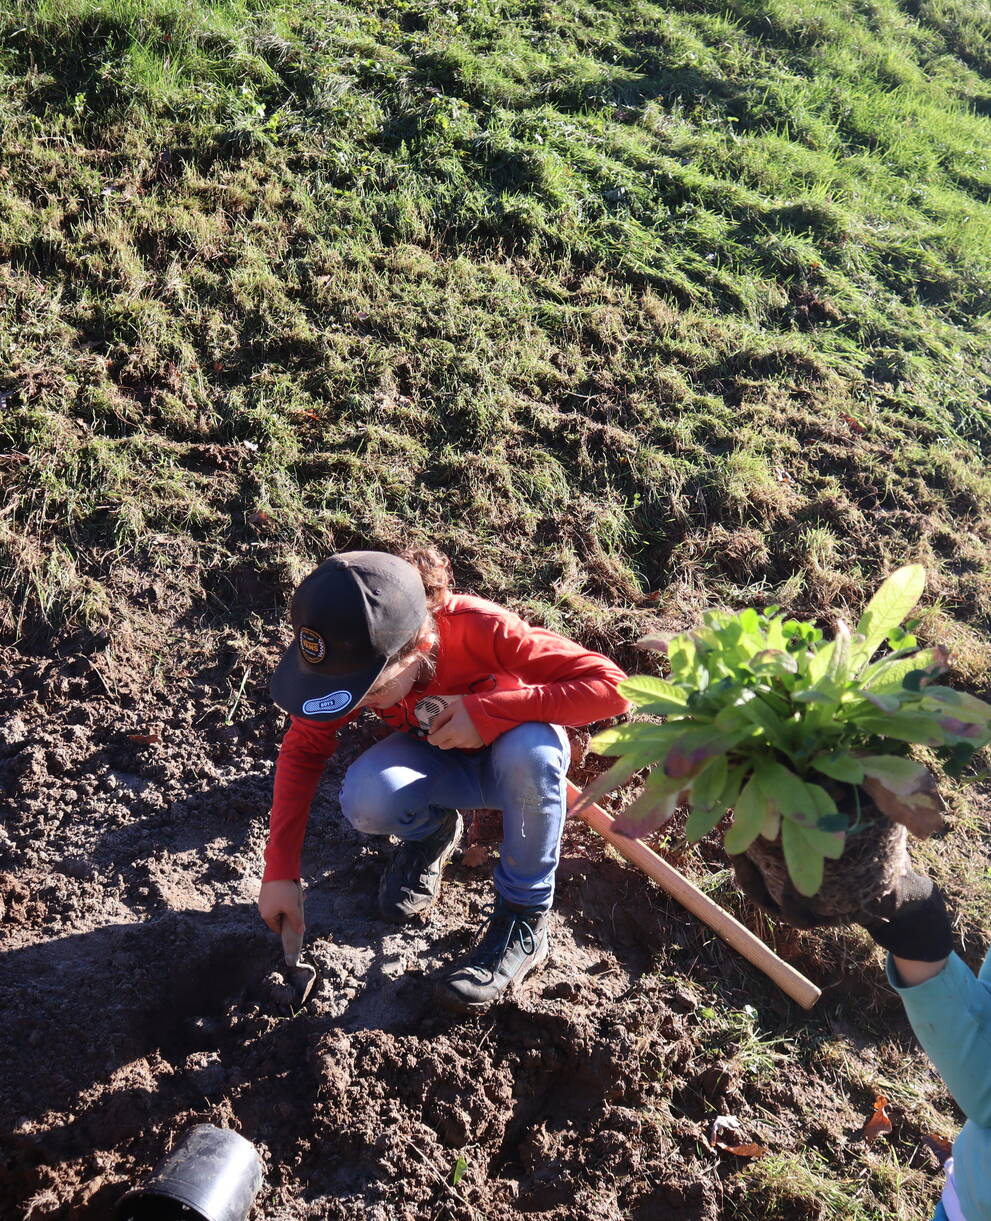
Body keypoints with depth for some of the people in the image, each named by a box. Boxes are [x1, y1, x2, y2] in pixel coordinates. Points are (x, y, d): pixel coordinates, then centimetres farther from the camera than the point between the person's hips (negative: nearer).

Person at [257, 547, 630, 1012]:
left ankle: (524, 918, -17)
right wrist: (280, 871, -17)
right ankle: (432, 832, 5)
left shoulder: (481, 630, -35)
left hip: (509, 763, -2)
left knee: (530, 747, -39)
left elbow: (612, 686, -36)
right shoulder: (353, 658, -24)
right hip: (435, 761, 2)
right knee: (365, 800, -32)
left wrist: (485, 710, -41)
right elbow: (303, 748, -12)